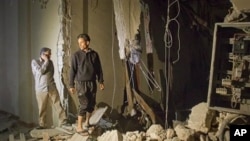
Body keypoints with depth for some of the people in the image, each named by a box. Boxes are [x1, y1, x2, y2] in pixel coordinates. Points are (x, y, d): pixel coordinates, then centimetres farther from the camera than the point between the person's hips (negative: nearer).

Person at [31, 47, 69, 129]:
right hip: (41, 89, -3)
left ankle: (63, 122, 7)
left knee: (58, 105, 1)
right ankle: (42, 124, 16)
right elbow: (40, 72, -16)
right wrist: (46, 61, -11)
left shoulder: (50, 62, 11)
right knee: (42, 108, 3)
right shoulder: (34, 62, -2)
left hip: (52, 87, 3)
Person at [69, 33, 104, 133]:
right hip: (81, 83, -4)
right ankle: (79, 127, -3)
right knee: (84, 104, -10)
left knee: (91, 104, 8)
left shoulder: (94, 54, 3)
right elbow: (72, 71, -4)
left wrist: (101, 82, 8)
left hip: (92, 83, 4)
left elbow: (99, 69, 10)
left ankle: (87, 122, 27)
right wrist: (71, 85, -5)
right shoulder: (76, 55, -5)